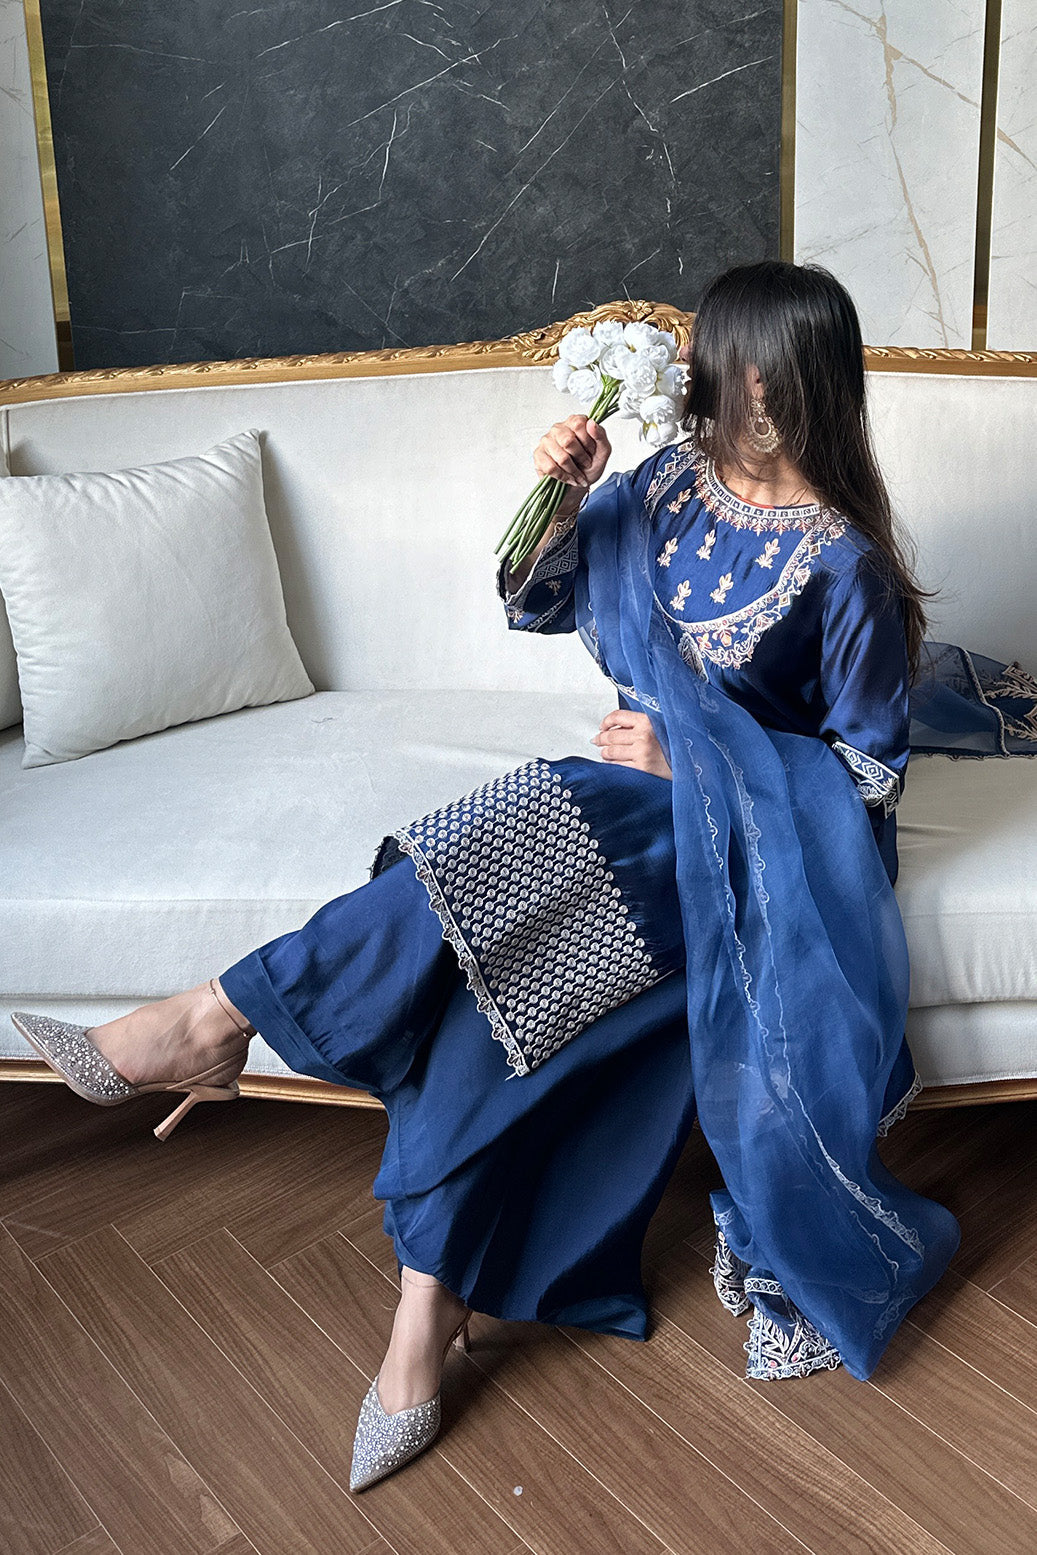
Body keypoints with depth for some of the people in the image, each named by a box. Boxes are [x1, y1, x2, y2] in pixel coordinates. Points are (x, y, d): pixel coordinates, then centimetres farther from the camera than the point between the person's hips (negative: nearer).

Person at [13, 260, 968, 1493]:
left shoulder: (843, 564, -11)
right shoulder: (673, 482, 6)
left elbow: (872, 766, -7)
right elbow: (535, 604, 10)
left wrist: (688, 759, -14)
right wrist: (564, 498, -10)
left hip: (756, 828, -5)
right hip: (640, 801, 6)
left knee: (504, 852, -32)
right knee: (482, 977, -20)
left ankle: (221, 1017, -21)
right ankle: (427, 1325, -19)